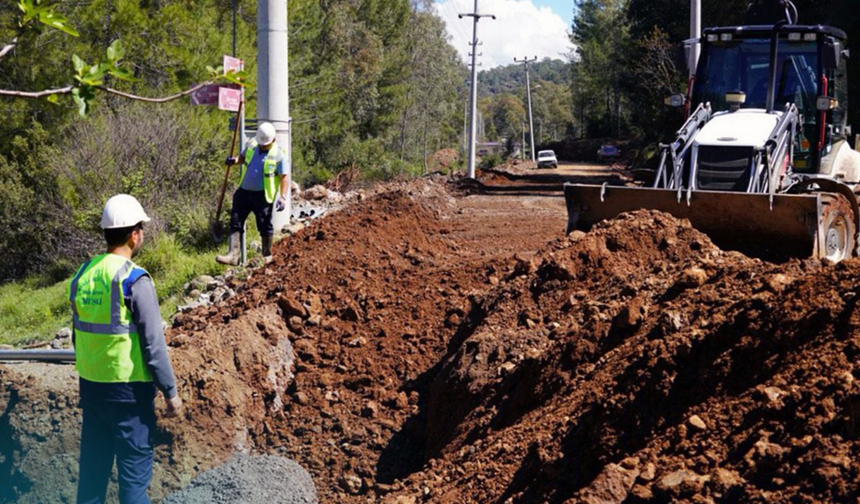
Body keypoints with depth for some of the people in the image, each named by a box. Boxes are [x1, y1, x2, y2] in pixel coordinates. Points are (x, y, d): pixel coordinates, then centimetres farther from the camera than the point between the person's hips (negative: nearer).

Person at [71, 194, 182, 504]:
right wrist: (171, 392, -8)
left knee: (93, 464, 15)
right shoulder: (134, 280, -17)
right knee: (134, 467, 2)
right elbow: (153, 344, -16)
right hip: (128, 388, -6)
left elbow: (78, 336, 12)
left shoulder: (82, 275, 4)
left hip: (90, 385, 7)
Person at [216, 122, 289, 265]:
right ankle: (233, 254, -2)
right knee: (236, 223, -1)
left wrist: (283, 197, -18)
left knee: (265, 226, 7)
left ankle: (267, 256, 23)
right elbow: (243, 156, 21)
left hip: (262, 195, -5)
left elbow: (284, 177, -9)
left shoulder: (278, 155, -11)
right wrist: (235, 160, -2)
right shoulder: (251, 144, 3)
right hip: (243, 192, 5)